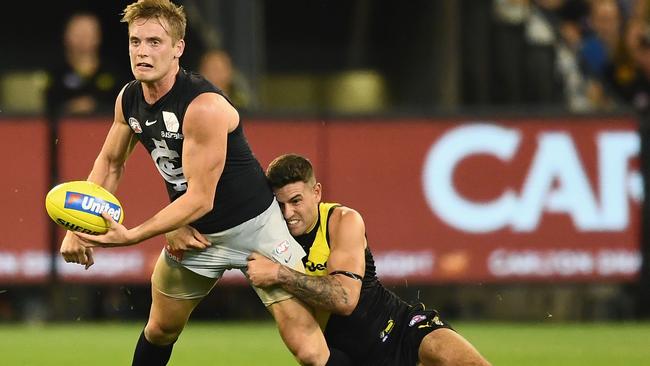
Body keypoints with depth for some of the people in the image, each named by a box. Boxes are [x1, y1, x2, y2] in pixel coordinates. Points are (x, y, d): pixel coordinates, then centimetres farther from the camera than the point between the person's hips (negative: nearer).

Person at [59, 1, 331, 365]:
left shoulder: (203, 106, -29)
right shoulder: (129, 98, -6)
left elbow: (200, 198, -29)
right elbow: (110, 162, 11)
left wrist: (131, 236, -35)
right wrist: (79, 227, -2)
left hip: (252, 225, -7)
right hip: (193, 232, 7)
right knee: (160, 330, 18)